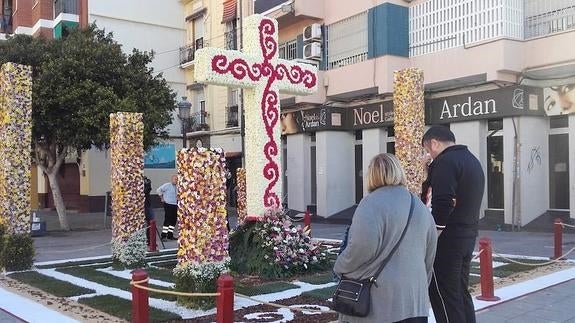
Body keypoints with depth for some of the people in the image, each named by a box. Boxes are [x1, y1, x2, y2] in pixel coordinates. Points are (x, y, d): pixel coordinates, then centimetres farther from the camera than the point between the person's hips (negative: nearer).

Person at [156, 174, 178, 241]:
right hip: (168, 205, -7)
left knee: (173, 220, 5)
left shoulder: (176, 187, 15)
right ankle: (163, 236, -8)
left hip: (174, 205, 7)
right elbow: (159, 190, -14)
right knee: (167, 220, -11)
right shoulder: (167, 185, -8)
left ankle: (170, 235, 12)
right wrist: (161, 198, -9)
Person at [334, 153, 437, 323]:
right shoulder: (421, 207, 12)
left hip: (378, 300, -6)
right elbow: (429, 254, 18)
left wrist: (340, 268, -3)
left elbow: (361, 247, -21)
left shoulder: (372, 203, -11)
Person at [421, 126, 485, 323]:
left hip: (447, 238, -10)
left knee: (443, 296, -2)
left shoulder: (445, 161, -15)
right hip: (469, 236, 10)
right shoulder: (472, 160, 17)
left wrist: (432, 234, -20)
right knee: (461, 291, 18)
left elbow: (443, 203, -25)